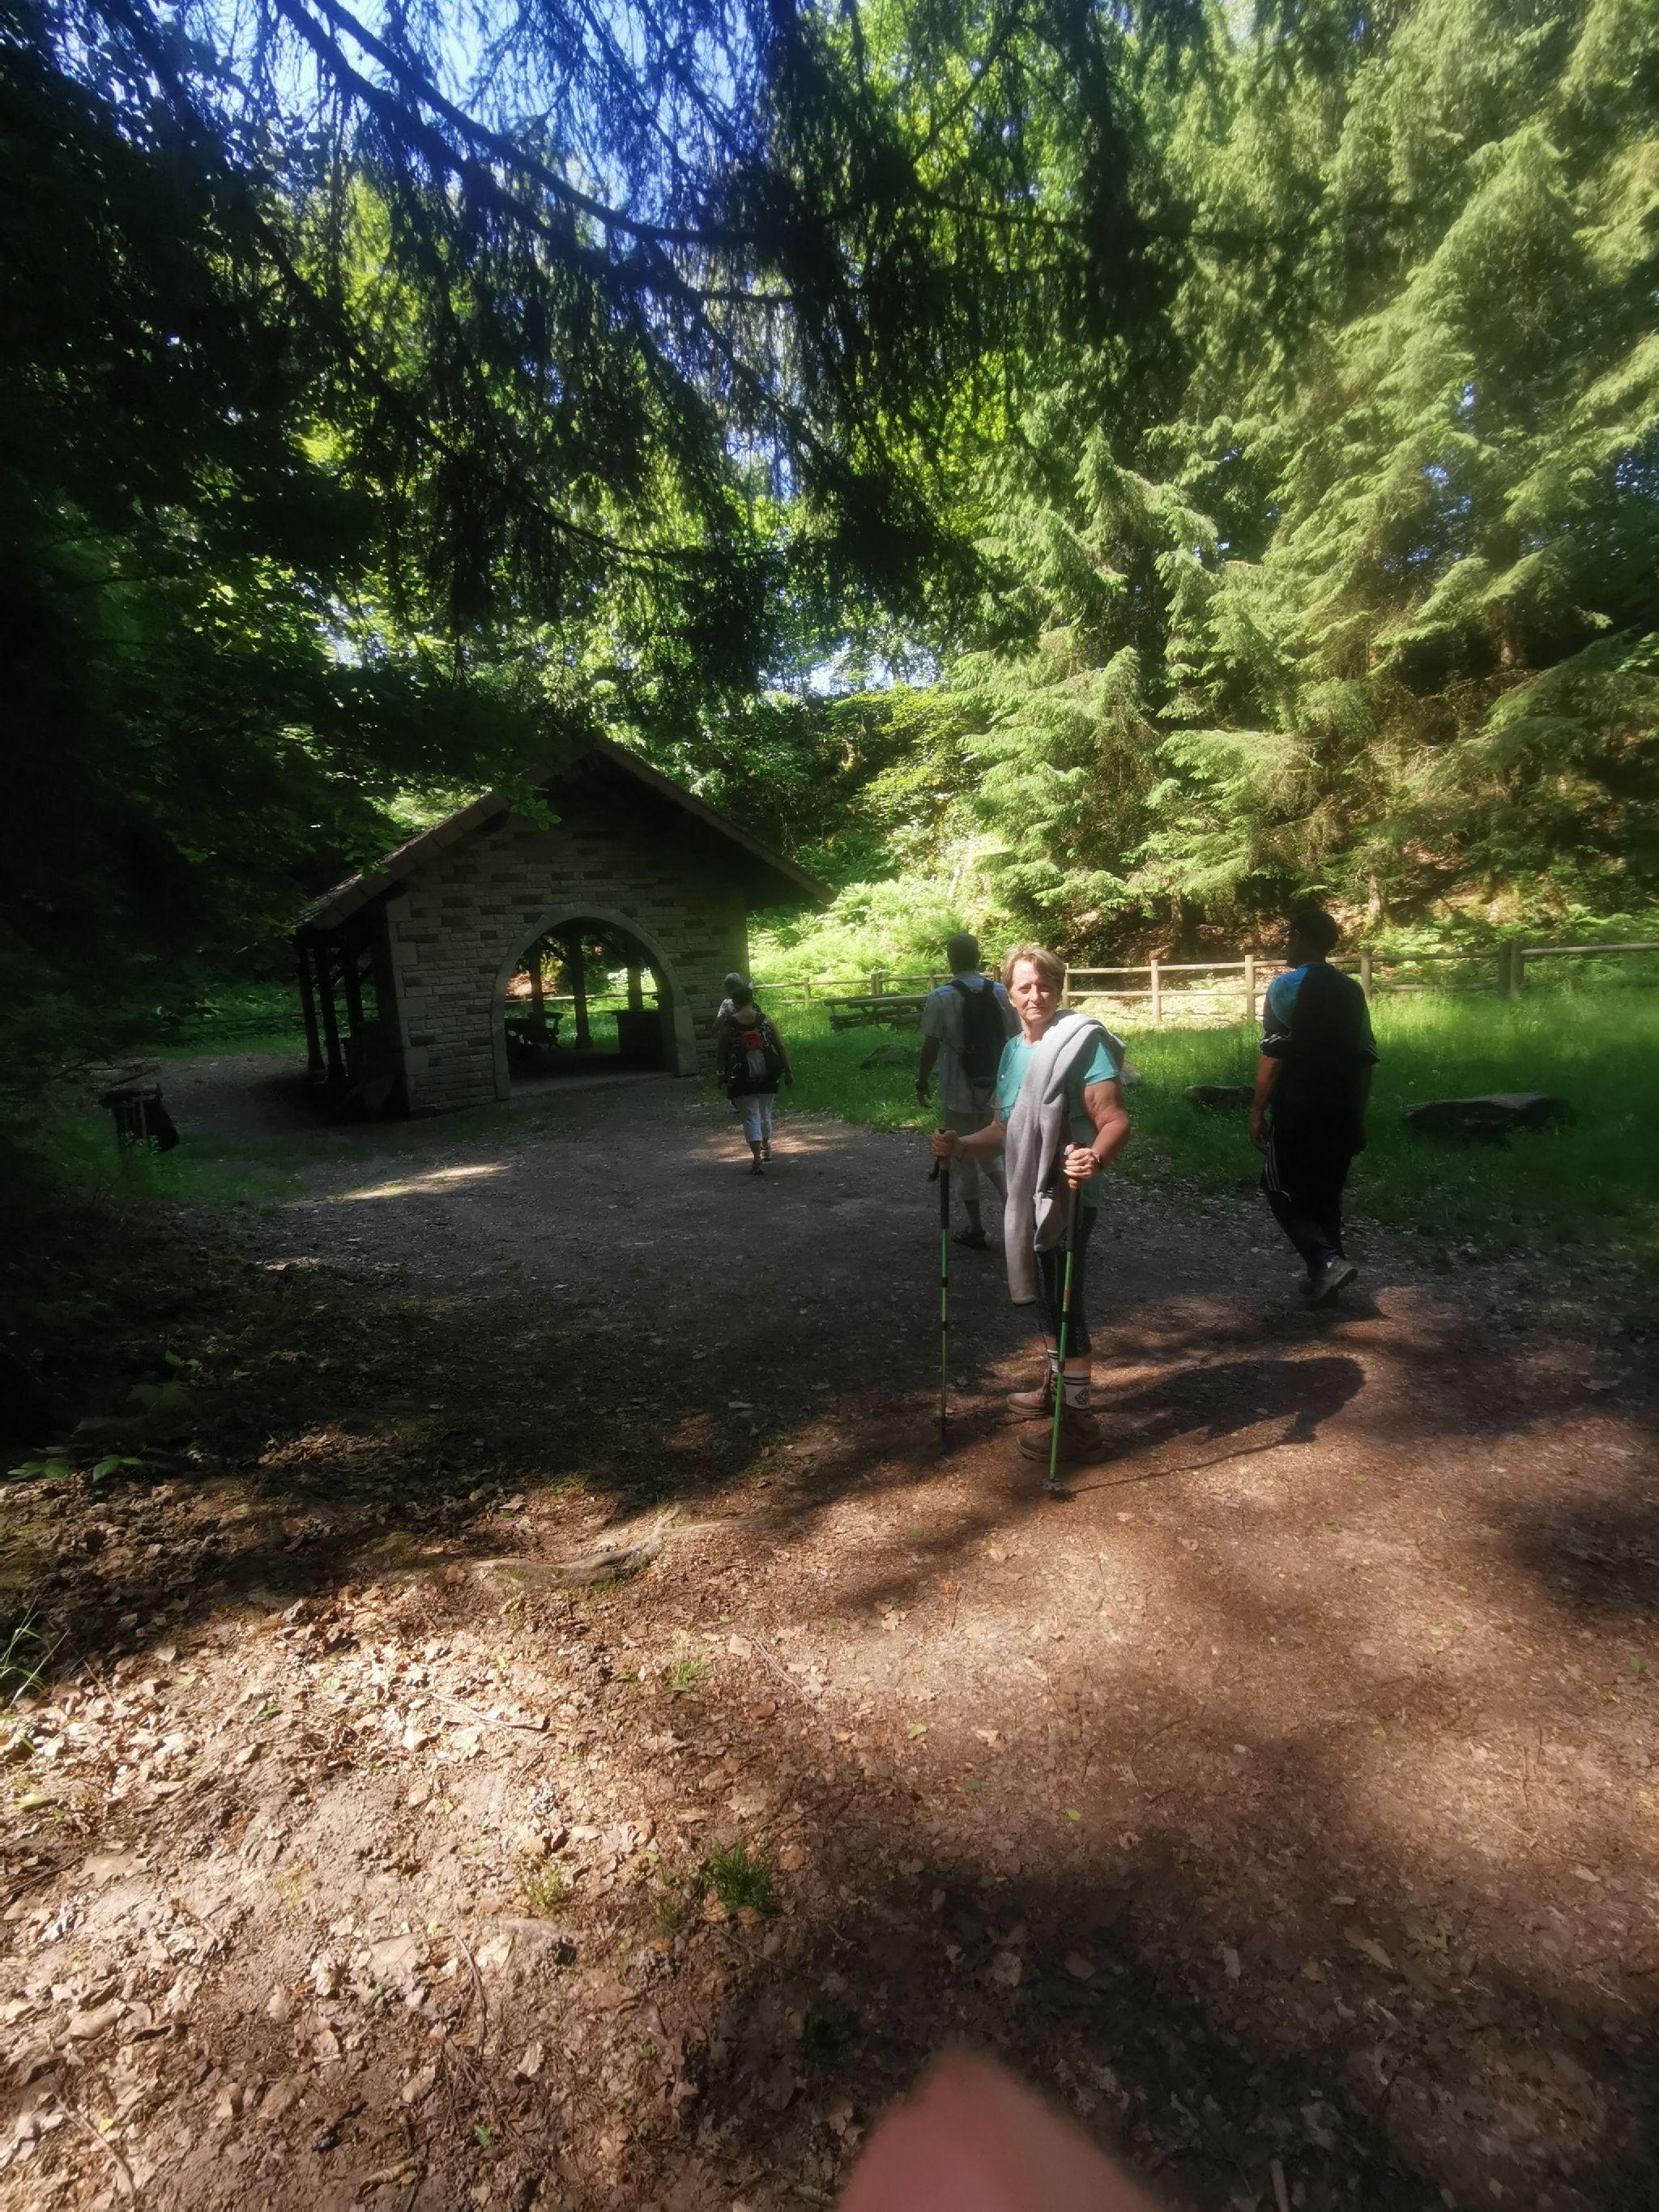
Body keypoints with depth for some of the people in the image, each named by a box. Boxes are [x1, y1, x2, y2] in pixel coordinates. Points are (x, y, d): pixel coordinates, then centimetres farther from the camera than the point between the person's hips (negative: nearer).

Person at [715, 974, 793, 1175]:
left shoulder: (727, 1025, -7)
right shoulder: (766, 1020, -2)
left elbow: (720, 1054, -2)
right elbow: (781, 1047, -1)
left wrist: (720, 1074, 13)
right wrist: (788, 1071, 5)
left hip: (741, 1081, -3)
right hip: (767, 1076, 3)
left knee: (750, 1117, 1)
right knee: (764, 1112, 22)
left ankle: (757, 1159, -12)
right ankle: (766, 1147, 41)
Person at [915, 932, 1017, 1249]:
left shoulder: (940, 997, -10)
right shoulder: (1002, 992, 1)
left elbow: (931, 1046, -9)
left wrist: (922, 1082, 4)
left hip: (958, 1091, -4)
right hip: (996, 1087, 4)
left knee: (962, 1157, 8)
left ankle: (975, 1229, 13)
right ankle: (1009, 1196, 4)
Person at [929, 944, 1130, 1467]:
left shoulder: (1082, 1041, -14)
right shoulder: (1013, 1050, 10)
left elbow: (1116, 1120, -23)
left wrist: (1096, 1158, -43)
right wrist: (961, 1147, -1)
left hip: (1068, 1199, -8)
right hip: (1028, 1196, 8)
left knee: (1065, 1305, 0)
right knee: (1044, 1299, 21)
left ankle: (1076, 1418, 14)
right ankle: (1054, 1386, 41)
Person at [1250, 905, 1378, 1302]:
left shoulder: (1287, 986, -10)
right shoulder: (1351, 990, 10)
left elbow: (1272, 1056, -15)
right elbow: (1366, 1056, 13)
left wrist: (1258, 1111, -10)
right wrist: (1357, 1109, 20)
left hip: (1299, 1112, -6)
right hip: (1344, 1112, 7)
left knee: (1281, 1188, 5)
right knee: (1326, 1191, 16)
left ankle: (1327, 1259, -10)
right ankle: (1323, 1275, 22)